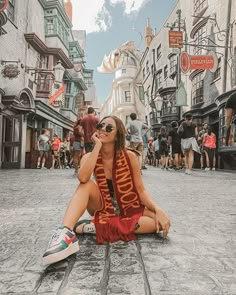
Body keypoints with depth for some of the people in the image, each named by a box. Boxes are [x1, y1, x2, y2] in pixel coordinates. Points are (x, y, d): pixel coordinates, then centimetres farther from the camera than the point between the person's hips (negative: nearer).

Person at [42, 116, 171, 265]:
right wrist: (98, 145, -27)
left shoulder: (129, 156, -11)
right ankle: (66, 233, -43)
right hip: (103, 209, 0)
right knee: (86, 185, -26)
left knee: (162, 221, -25)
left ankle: (97, 227, -25)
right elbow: (83, 178, -32)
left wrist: (158, 210, -25)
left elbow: (141, 190, -8)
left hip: (130, 209, 1)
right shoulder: (90, 157, -9)